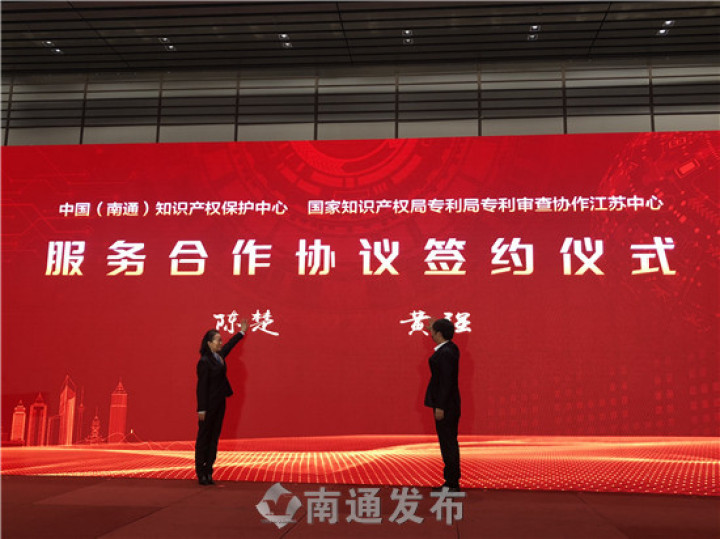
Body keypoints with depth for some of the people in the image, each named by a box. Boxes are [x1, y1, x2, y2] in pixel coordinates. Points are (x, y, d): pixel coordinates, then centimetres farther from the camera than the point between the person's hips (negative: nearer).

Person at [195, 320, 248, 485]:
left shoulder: (219, 356, 8)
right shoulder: (204, 361, -16)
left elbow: (230, 344, 29)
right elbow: (201, 386, -17)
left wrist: (241, 332, 43)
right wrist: (201, 409, -18)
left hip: (219, 403, 8)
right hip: (209, 405, -8)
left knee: (214, 437, 10)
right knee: (204, 437, 1)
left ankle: (208, 471, 16)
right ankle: (201, 473, 8)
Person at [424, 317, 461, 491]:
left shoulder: (445, 353, -20)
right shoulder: (451, 348, 9)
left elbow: (446, 381, -23)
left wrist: (440, 407, -22)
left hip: (445, 405, -10)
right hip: (449, 403, 10)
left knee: (448, 443, -3)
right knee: (449, 442, 15)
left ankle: (452, 483, 4)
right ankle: (451, 481, 23)